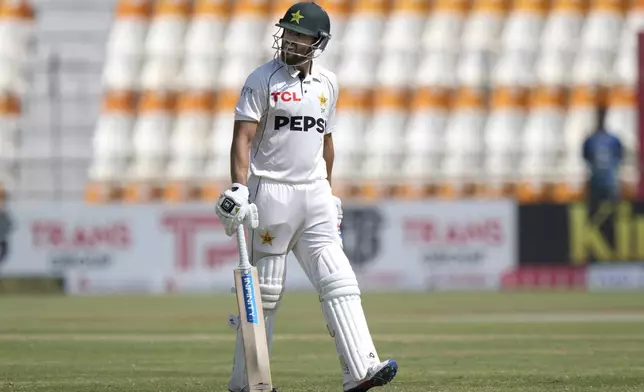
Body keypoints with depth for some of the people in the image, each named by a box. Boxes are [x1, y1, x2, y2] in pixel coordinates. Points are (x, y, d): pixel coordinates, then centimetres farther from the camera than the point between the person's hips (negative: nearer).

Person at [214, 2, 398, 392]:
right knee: (265, 290, -1)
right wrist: (239, 188, -23)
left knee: (339, 281, -7)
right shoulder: (263, 79, -4)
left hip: (315, 193, 5)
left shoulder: (327, 83, 12)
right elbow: (243, 137, -11)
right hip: (272, 192, -5)